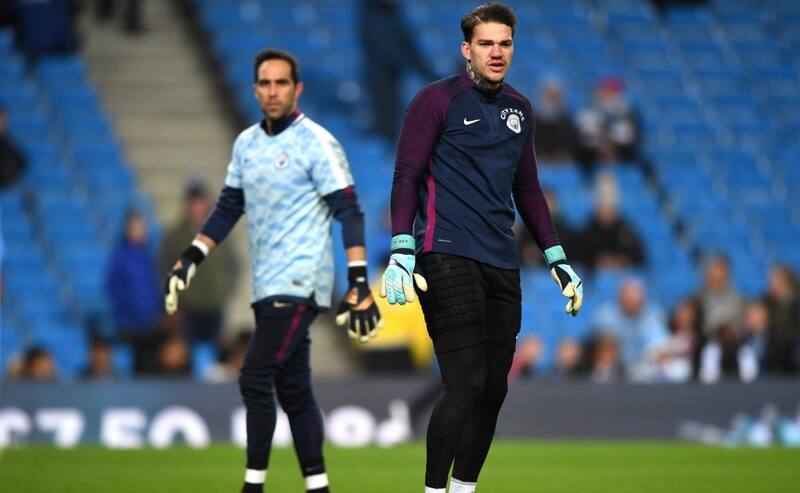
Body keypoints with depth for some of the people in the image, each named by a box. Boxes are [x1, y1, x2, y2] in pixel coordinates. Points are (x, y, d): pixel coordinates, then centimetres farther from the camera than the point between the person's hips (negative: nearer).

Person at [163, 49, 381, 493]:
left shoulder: (316, 142, -9)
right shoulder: (246, 143, 12)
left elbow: (348, 213, -12)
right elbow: (228, 208, 21)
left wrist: (359, 282, -19)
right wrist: (190, 259, 12)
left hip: (299, 284, -7)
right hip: (267, 287, 7)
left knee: (256, 378, -13)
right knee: (292, 389, 8)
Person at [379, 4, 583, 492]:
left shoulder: (519, 109, 17)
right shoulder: (437, 99, -2)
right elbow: (407, 176, -6)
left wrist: (556, 258, 21)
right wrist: (402, 251, -17)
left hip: (502, 265, 6)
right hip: (447, 256, -6)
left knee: (494, 388, 5)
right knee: (465, 385, -14)